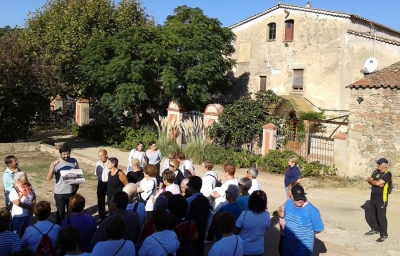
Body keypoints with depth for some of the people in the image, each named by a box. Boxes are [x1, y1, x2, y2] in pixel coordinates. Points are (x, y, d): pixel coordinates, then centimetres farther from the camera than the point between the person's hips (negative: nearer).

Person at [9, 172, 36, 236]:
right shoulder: (14, 190, -20)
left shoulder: (29, 187, -2)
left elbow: (34, 197, 7)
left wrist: (32, 206, -9)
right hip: (18, 215, -6)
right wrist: (30, 206, -18)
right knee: (17, 234, 10)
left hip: (29, 214, 6)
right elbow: (18, 203, -25)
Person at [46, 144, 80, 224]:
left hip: (72, 192, 3)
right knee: (60, 213, 8)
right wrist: (54, 165, -31)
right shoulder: (55, 163, -12)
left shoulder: (74, 161, -2)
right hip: (60, 193, -3)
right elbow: (48, 178, -22)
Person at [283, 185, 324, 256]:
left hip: (303, 245, -6)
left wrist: (305, 232, -5)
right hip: (288, 242, 6)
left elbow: (319, 229, -14)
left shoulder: (312, 210, -25)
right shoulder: (288, 203, -7)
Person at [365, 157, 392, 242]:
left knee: (381, 217, -4)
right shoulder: (376, 172, 9)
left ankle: (384, 235, 5)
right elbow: (369, 182, 4)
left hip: (381, 199, -8)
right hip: (373, 197, 8)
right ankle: (375, 229, 34)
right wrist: (375, 182, -15)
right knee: (373, 215, 18)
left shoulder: (387, 174, -15)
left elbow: (378, 183, -24)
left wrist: (371, 180, -5)